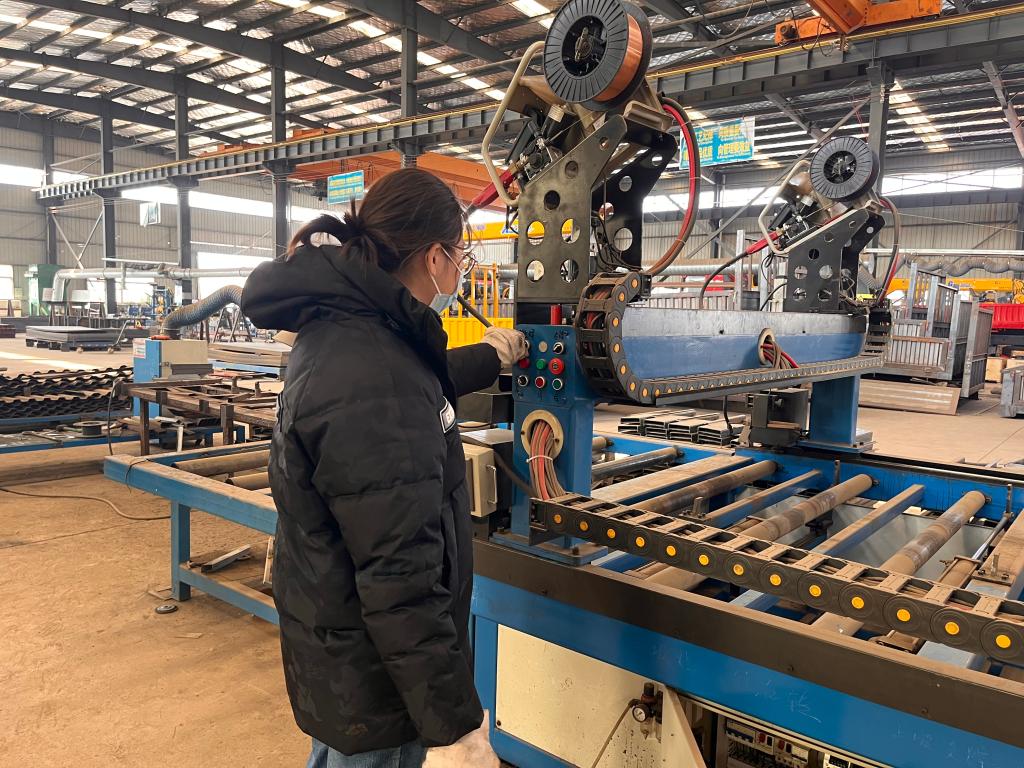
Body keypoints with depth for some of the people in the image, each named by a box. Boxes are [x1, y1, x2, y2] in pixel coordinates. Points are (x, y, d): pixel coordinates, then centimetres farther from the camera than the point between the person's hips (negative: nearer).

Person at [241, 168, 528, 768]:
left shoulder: (343, 331, 1)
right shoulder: (373, 386, -31)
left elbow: (424, 385, 23)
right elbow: (400, 577, -31)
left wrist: (491, 356, 38)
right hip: (373, 681, -9)